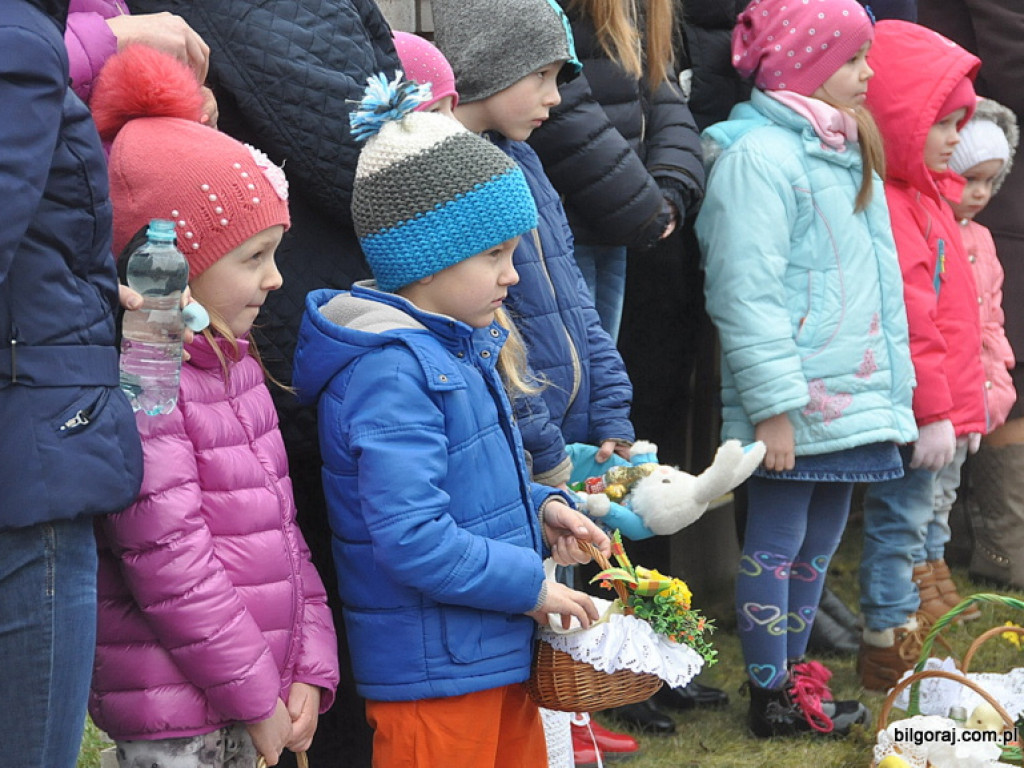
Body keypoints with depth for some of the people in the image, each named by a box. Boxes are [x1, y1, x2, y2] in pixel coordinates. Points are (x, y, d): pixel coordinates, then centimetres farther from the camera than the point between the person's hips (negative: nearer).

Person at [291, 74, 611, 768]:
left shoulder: (462, 346, 11)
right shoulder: (390, 373, -21)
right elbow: (411, 538, -27)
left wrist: (538, 508, 6)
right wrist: (531, 586, -18)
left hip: (494, 657, 10)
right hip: (433, 672, -10)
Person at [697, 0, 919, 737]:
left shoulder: (848, 152, 15)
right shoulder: (759, 157, -15)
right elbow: (747, 296, -20)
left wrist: (894, 380, 17)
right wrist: (775, 405, -21)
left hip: (847, 394, 9)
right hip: (794, 404, -9)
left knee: (819, 544, 16)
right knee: (776, 545, 2)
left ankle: (795, 678, 28)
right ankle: (771, 697, 12)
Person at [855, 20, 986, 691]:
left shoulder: (924, 195, 15)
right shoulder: (888, 206, -20)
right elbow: (907, 320, -23)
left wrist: (965, 406, 20)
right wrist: (933, 410, -21)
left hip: (938, 401, 10)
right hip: (912, 406, -10)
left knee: (915, 520, 17)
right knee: (900, 522, -1)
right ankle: (892, 652, 7)